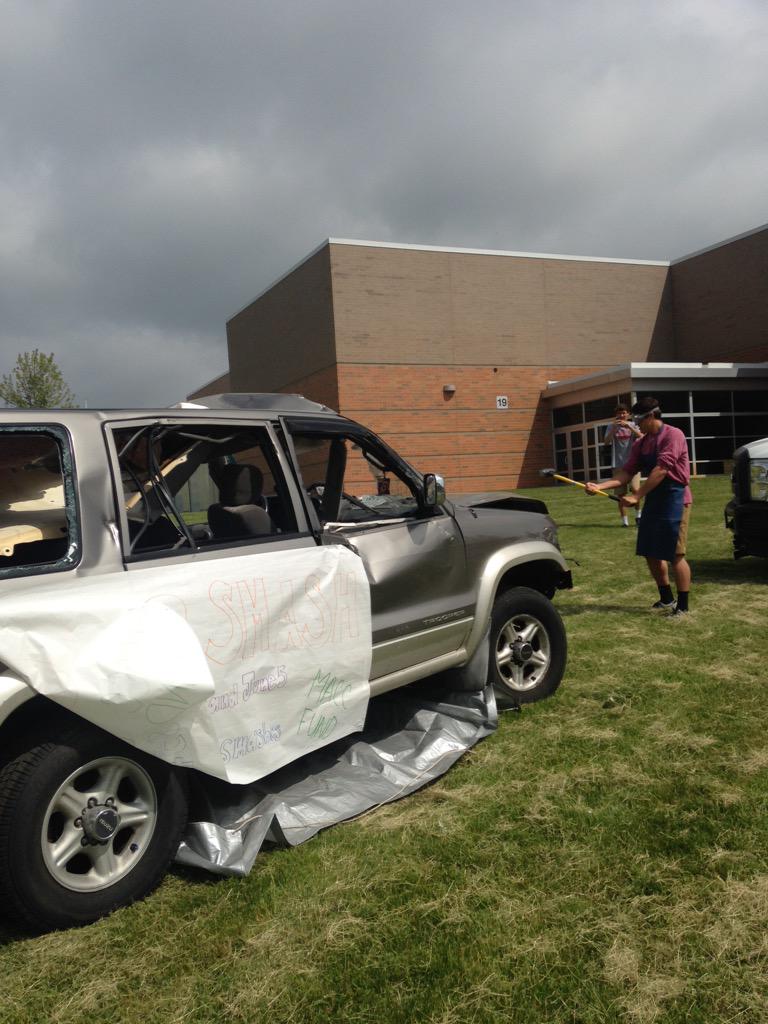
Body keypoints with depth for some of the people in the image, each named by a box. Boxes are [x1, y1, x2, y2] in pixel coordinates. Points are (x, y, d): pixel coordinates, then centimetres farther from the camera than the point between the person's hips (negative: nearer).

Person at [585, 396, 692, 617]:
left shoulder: (673, 435, -13)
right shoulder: (640, 444, 10)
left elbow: (661, 470, -22)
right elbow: (626, 473, 5)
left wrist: (636, 496, -23)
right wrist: (599, 486, -9)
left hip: (674, 499, -8)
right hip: (653, 500, 8)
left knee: (675, 555, -5)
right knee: (651, 553, 11)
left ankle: (683, 606, 5)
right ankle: (666, 599, 27)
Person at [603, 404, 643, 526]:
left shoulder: (632, 425, 5)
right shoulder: (611, 427, 5)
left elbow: (641, 437, -13)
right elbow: (606, 442, -10)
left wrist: (628, 426, -24)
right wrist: (614, 428, -22)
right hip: (618, 464, 1)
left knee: (635, 489, -18)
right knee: (621, 493, 4)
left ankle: (638, 513, 4)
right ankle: (624, 520, 12)